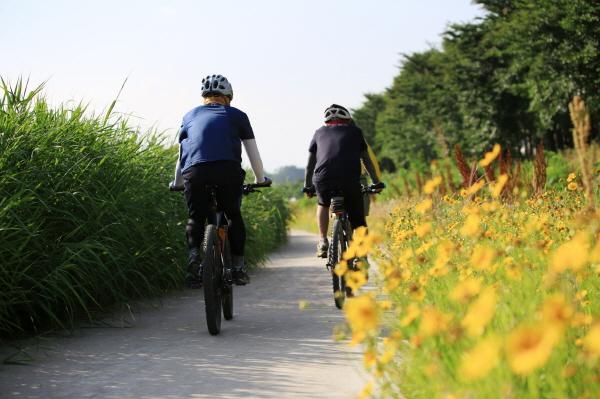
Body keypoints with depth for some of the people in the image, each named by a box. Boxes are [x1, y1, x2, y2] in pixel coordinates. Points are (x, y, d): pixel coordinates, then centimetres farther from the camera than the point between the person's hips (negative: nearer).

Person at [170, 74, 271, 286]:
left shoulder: (190, 116, 28)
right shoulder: (237, 115, 23)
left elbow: (181, 155, 32)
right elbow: (253, 153, 25)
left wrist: (177, 183, 44)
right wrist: (260, 179, 38)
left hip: (194, 172, 1)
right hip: (228, 171, -1)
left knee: (196, 217, 17)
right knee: (234, 215, 18)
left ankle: (194, 253, -6)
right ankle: (238, 265, 13)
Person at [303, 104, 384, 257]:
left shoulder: (320, 132, 26)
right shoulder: (354, 131, 23)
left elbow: (310, 163, 31)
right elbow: (367, 160, 29)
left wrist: (307, 186, 42)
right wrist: (377, 182, 38)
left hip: (323, 180, 2)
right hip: (350, 181, -1)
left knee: (323, 204, 32)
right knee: (358, 222, 13)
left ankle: (323, 242, 20)